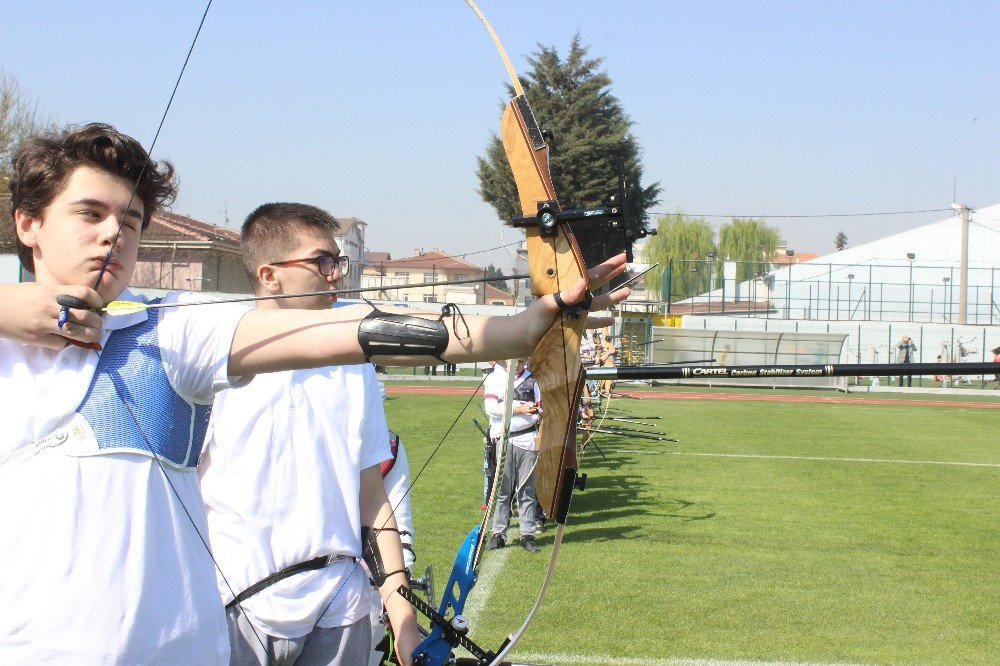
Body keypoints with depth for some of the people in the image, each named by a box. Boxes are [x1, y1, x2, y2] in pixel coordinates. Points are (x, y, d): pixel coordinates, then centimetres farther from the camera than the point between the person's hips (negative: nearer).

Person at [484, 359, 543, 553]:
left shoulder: (532, 380, 12)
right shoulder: (494, 379, 6)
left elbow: (540, 410, 13)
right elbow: (490, 407, -7)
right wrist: (518, 409, -11)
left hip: (526, 440, 1)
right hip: (502, 440, -1)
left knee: (527, 489, 2)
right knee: (502, 489, 0)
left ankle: (528, 534, 6)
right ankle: (498, 534, 6)